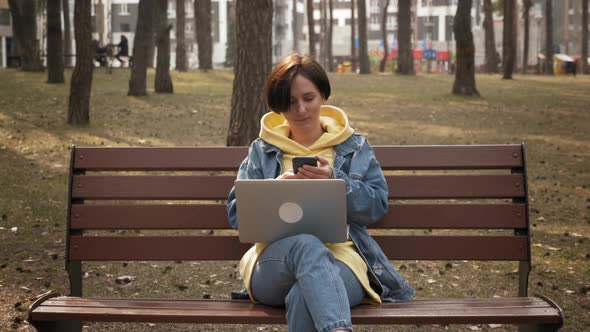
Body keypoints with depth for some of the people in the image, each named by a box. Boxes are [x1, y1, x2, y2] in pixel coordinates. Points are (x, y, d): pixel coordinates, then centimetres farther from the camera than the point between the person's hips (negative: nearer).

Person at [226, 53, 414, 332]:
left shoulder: (355, 147, 22)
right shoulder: (262, 151, 23)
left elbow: (377, 205, 9)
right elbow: (236, 213, 15)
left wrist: (337, 181, -8)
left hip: (342, 256, 0)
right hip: (276, 258, 0)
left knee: (304, 297, -41)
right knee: (308, 245, -42)